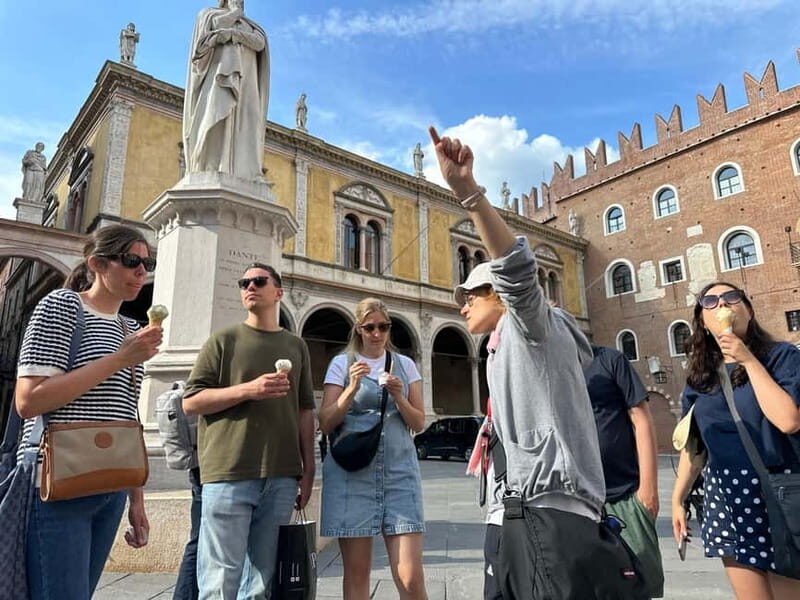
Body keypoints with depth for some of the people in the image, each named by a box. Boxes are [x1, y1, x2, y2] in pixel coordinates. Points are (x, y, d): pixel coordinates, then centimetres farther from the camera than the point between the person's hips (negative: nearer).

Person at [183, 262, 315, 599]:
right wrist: (248, 389, -14)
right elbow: (190, 402, -1)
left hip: (281, 478, 3)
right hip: (229, 474, -2)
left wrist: (308, 471, 10)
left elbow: (305, 411, 14)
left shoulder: (296, 346, 13)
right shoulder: (224, 340, 5)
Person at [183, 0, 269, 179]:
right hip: (220, 70, -4)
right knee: (218, 112, -27)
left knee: (247, 123, -15)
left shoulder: (251, 26, 30)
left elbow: (259, 43, 6)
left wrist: (232, 33, -8)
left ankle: (247, 172, -28)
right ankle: (210, 168, -38)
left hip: (245, 78, 4)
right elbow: (219, 23, -2)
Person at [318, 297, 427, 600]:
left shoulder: (405, 364, 10)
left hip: (399, 471, 1)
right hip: (352, 472, -1)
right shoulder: (342, 363, 5)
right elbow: (326, 424, 0)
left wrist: (398, 397, -9)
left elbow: (419, 423, 9)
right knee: (356, 572, 6)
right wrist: (352, 389, -13)